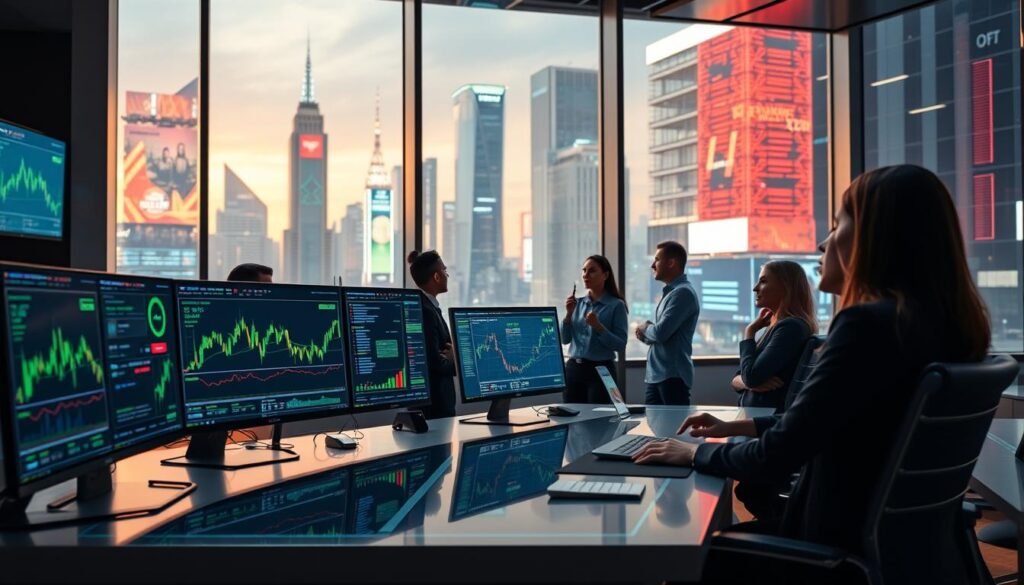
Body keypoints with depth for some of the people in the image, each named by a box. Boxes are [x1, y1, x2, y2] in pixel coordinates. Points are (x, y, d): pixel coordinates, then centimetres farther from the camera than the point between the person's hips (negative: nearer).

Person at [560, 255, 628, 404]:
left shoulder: (616, 305, -5)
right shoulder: (578, 303, 9)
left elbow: (621, 345, -11)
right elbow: (565, 339, 6)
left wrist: (598, 326, -21)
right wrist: (569, 314, -6)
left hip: (601, 370, -4)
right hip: (574, 368, 4)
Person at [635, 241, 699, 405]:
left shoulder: (682, 293, -14)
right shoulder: (669, 293, 17)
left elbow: (660, 332, -22)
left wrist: (644, 328, 0)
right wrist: (645, 333, -2)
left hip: (673, 376, -9)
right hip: (656, 375, 9)